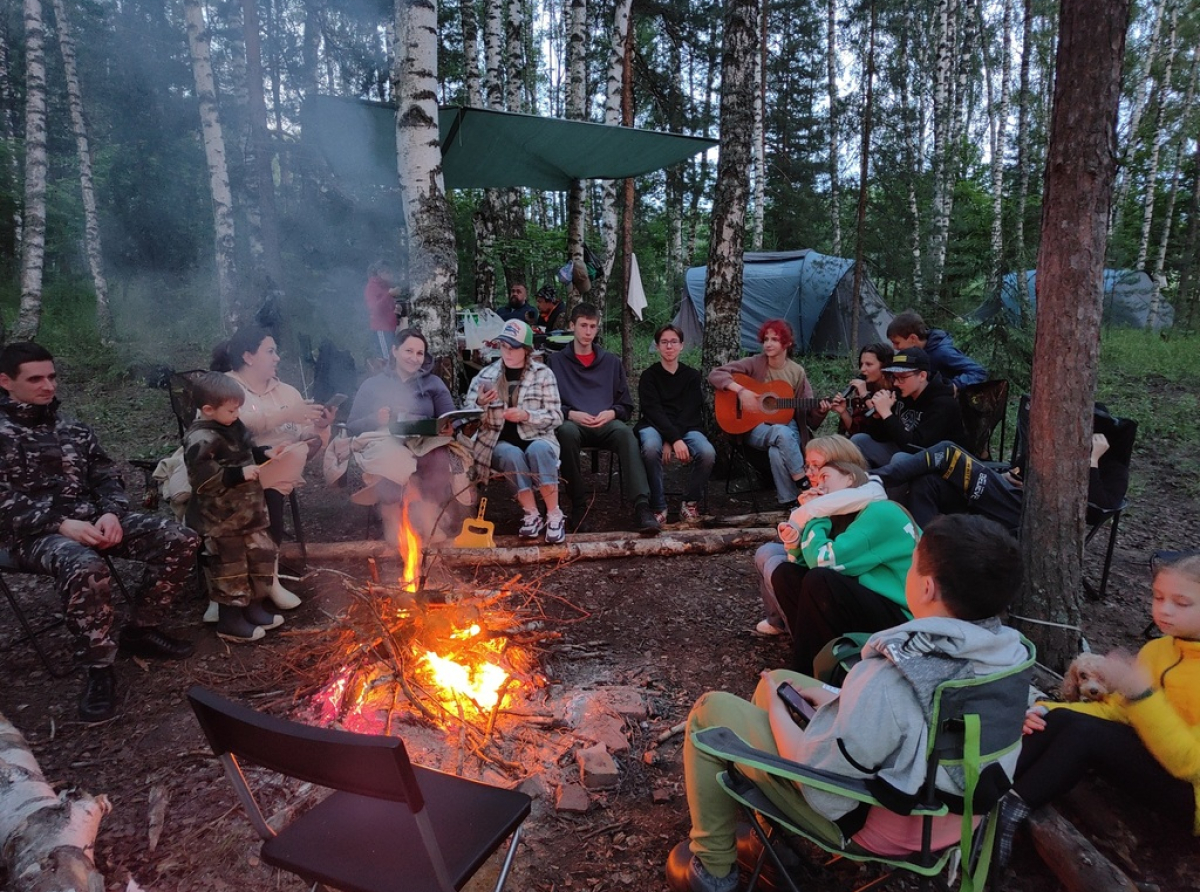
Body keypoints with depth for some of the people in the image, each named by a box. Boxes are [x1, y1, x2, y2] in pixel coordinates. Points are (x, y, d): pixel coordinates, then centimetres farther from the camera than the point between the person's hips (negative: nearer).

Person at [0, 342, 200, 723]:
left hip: (93, 519, 6)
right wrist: (61, 524, -22)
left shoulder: (74, 430, 17)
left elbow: (107, 478, 14)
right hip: (34, 534, -6)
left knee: (180, 540, -13)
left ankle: (141, 629, 3)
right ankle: (98, 667, -20)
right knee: (86, 568, -40)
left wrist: (111, 514, -9)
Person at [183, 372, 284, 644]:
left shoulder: (232, 427, 7)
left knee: (262, 555, 16)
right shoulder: (201, 439, -22)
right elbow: (202, 478, -29)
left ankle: (253, 608, 33)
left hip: (248, 511, 9)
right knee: (231, 570, 3)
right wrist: (239, 474, -30)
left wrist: (263, 453, 5)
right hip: (221, 520, -9)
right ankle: (230, 623, 18)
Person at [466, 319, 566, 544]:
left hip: (537, 440, 0)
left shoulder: (543, 374, 3)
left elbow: (555, 417, -2)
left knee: (539, 450, -35)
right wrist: (480, 404, -16)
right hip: (500, 443, 1)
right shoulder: (486, 375, 6)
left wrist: (526, 415, -19)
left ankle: (554, 515, -26)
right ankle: (532, 515, -23)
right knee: (512, 454, -34)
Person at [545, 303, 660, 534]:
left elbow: (626, 406, 17)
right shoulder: (555, 361, 15)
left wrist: (611, 413, -5)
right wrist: (571, 414, -11)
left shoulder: (612, 362, 20)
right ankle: (578, 505, -26)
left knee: (625, 433, -35)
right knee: (566, 431, -39)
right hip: (573, 422, -1)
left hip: (606, 424, 1)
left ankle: (642, 506, -46)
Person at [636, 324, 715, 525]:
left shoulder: (692, 376, 10)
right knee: (651, 448, -38)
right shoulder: (649, 376, 5)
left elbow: (690, 412, -2)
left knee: (708, 453, -30)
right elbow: (654, 411, -9)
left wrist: (671, 441, -19)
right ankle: (658, 506, -18)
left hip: (686, 427, 2)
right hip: (655, 426, -2)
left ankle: (691, 502, -3)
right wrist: (675, 439, -26)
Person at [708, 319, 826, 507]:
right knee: (782, 434, -37)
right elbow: (715, 374, -11)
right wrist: (741, 390, -23)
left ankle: (790, 502, -23)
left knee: (777, 451, -36)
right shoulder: (754, 364, -2)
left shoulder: (797, 372, 5)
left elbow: (809, 412, 7)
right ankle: (805, 486, -27)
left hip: (787, 425, 1)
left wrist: (821, 410, -16)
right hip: (756, 427, -1)